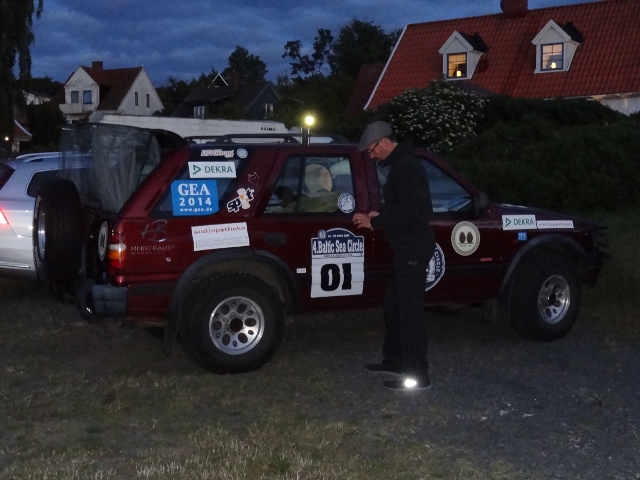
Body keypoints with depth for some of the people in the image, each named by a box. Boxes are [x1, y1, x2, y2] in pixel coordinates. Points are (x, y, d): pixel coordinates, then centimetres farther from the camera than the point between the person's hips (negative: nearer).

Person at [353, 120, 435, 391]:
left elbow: (408, 211, -24)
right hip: (406, 247, 11)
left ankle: (417, 374, -1)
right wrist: (380, 216, 10)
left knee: (410, 309, -7)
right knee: (394, 305, 19)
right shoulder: (400, 164, 15)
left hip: (413, 249, -11)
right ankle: (394, 359, 32)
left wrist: (373, 222, -16)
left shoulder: (406, 167, -18)